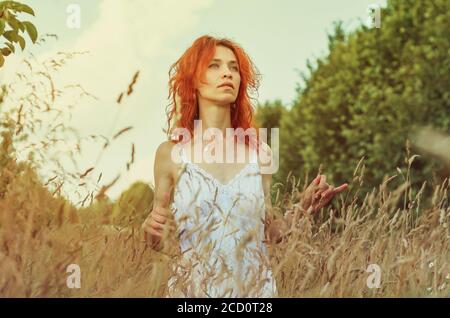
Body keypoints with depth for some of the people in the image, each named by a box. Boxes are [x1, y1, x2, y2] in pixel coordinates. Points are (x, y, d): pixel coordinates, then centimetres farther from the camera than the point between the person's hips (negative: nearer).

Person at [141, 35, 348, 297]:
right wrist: (151, 228, -16)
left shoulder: (260, 154, 0)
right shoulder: (170, 153, -4)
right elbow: (159, 242, 3)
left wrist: (304, 209, -8)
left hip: (256, 290, 2)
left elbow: (267, 234, 6)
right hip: (191, 289, -1)